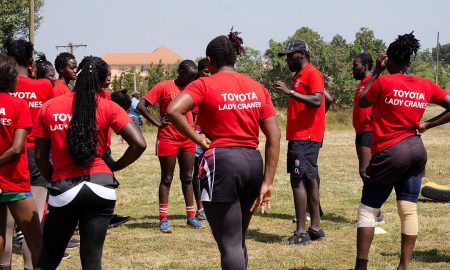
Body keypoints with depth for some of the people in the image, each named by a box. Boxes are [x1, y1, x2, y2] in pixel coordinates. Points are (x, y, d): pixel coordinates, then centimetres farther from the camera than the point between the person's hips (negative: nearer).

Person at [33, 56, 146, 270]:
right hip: (100, 187, -1)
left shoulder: (48, 108, 4)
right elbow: (139, 144, -7)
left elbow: (40, 157, 5)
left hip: (63, 190, 1)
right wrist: (114, 166, 8)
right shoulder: (107, 107, 0)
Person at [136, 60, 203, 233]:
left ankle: (191, 216, 16)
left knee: (187, 178, 10)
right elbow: (141, 106, -11)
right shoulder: (164, 87, -8)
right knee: (167, 179, 1)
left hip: (188, 140, 5)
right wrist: (157, 123, -13)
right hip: (168, 139, -5)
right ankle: (163, 219, 4)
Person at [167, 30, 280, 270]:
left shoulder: (205, 85, -4)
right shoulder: (257, 88, 10)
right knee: (238, 241, 19)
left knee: (230, 244, -3)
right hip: (253, 162, 6)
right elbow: (274, 138, 4)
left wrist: (197, 138, -8)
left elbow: (173, 110, -21)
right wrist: (267, 181, 5)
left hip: (221, 162, -6)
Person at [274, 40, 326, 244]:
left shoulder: (312, 74, -11)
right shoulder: (300, 76, 19)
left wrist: (289, 92, -27)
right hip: (300, 136, 10)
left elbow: (316, 101, -24)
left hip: (305, 137, -10)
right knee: (309, 180, 12)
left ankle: (301, 232, -11)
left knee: (298, 180, -11)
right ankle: (316, 228, 17)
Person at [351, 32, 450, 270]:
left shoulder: (384, 82, -10)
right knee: (409, 210, 6)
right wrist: (427, 125, 3)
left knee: (367, 209, 4)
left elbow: (361, 102, 6)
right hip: (416, 150, 5)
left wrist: (375, 72, 8)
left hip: (389, 152, -5)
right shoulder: (426, 86, 3)